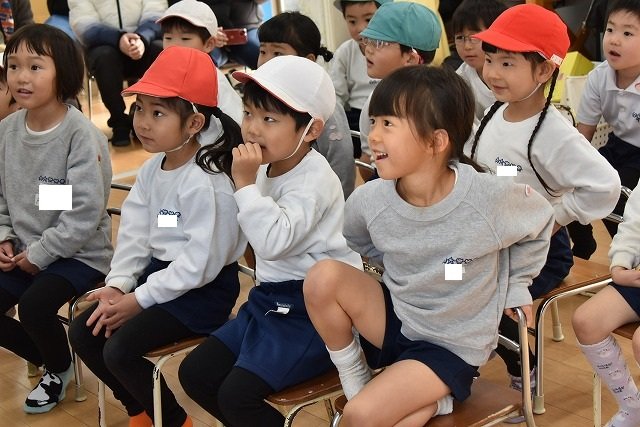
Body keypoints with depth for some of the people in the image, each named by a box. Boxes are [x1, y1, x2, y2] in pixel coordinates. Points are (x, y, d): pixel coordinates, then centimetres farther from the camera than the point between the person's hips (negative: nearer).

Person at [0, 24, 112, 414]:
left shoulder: (82, 134, -19)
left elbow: (86, 212, -22)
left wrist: (40, 254, -17)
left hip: (79, 253, -6)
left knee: (34, 305, -26)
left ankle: (60, 368, 8)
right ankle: (49, 358, 23)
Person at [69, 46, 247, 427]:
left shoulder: (204, 183, -24)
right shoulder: (152, 170, 4)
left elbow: (200, 264, -26)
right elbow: (135, 233, 4)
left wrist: (139, 300, -19)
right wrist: (116, 285, -11)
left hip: (203, 290, -9)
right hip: (159, 273, 9)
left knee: (120, 349, -20)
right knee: (84, 333, 5)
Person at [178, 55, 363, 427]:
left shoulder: (314, 180, -18)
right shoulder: (267, 168, 8)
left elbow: (273, 241, -32)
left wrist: (246, 184, -28)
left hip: (310, 308, -9)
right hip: (270, 298, 9)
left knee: (237, 395, -19)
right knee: (194, 373, 5)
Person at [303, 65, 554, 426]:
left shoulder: (491, 200, -25)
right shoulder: (369, 201, -16)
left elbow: (540, 223, -1)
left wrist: (515, 285, 3)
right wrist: (397, 269, 1)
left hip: (452, 345, -5)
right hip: (396, 318, 5)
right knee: (323, 277, -21)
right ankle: (355, 381, -2)